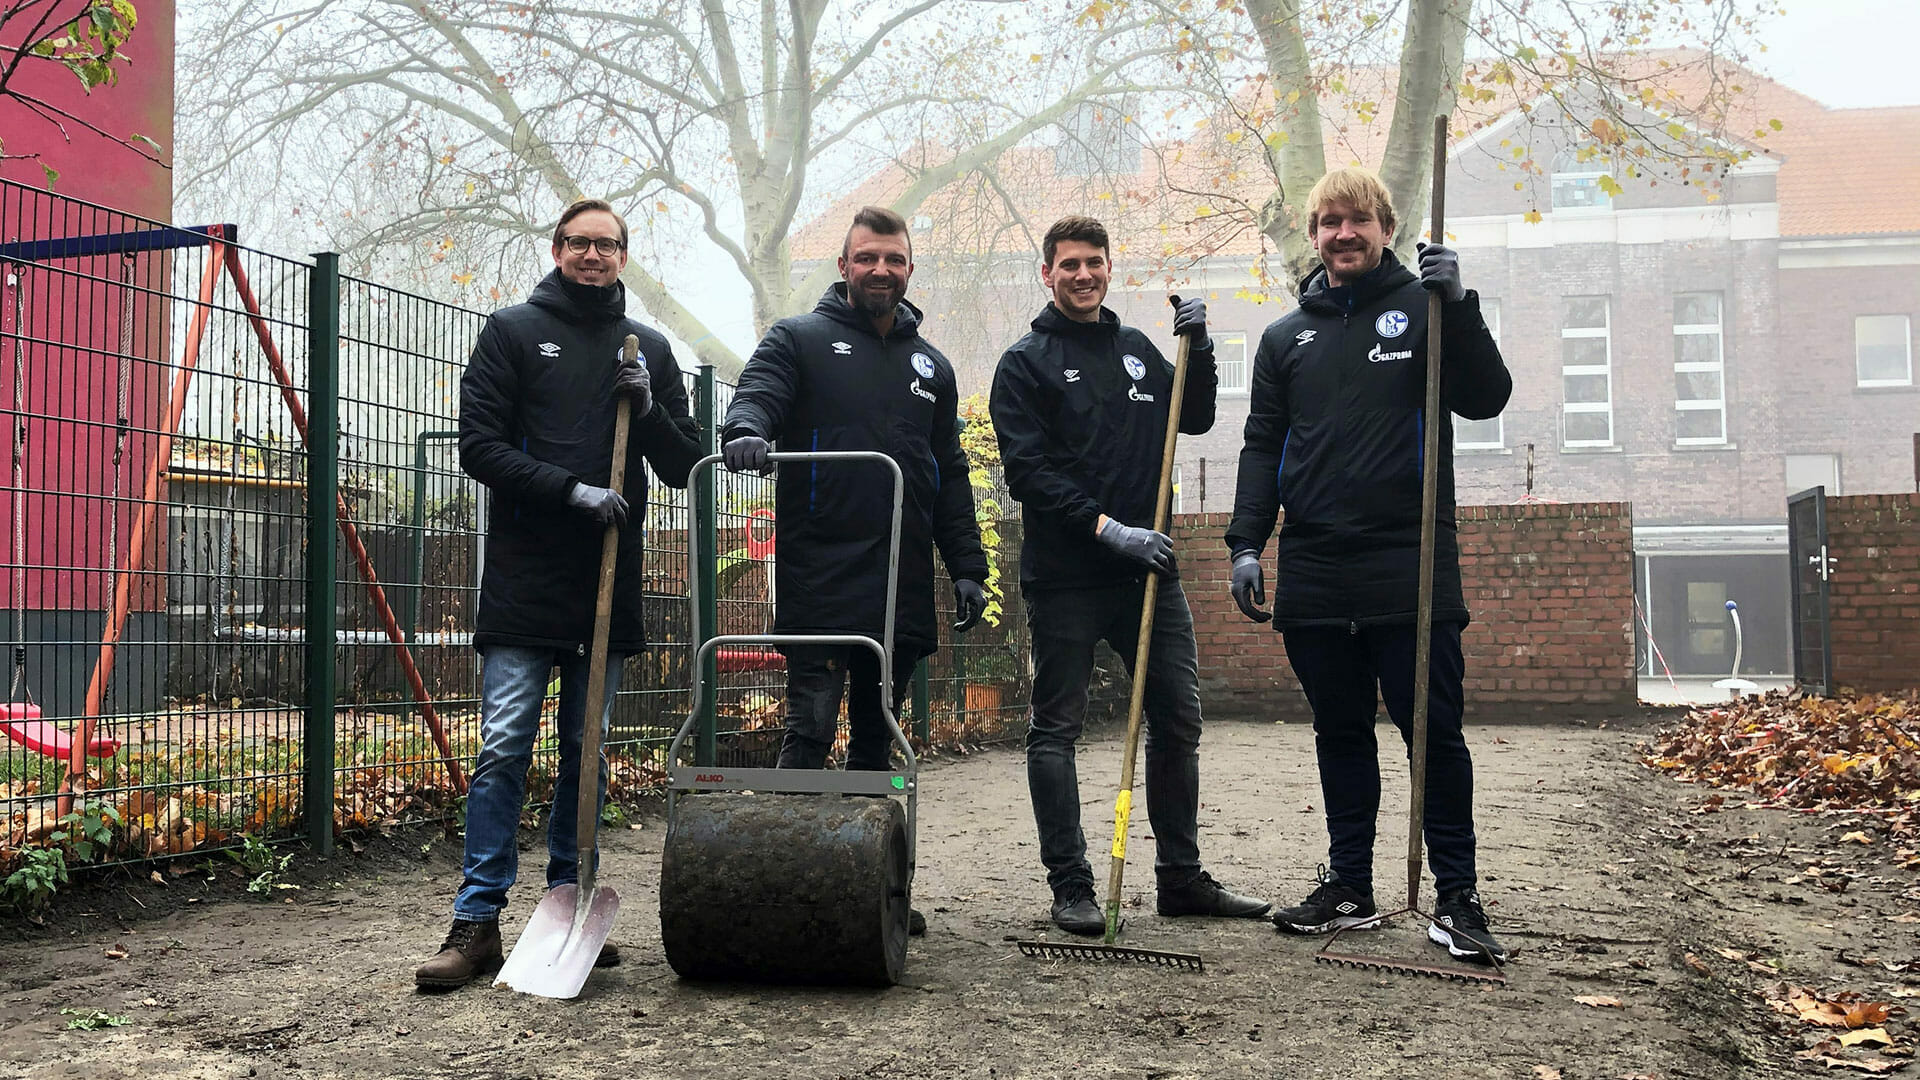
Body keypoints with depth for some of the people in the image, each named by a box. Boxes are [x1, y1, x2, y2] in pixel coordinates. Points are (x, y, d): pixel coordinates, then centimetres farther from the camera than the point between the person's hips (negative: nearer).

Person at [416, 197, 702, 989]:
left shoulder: (648, 349, 14)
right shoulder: (512, 331, 5)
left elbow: (684, 468, 13)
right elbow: (480, 447, -4)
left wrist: (650, 411, -6)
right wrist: (573, 489, -15)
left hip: (609, 582, 4)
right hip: (525, 577, -3)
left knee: (588, 752, 8)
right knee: (502, 750, -6)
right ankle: (477, 922, -1)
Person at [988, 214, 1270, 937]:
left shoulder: (1138, 350, 15)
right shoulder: (1026, 362, -2)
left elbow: (1194, 419, 22)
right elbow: (1027, 470, -11)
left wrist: (1199, 349, 6)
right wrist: (1108, 529, -19)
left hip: (1149, 571, 6)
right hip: (1065, 578, -5)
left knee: (1178, 720, 9)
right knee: (1056, 729, 0)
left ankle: (1181, 877, 20)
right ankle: (1070, 886, 8)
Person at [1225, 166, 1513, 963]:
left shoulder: (1422, 308, 6)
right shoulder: (1285, 337, 15)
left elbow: (1485, 400, -5)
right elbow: (1262, 447, 13)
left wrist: (1457, 307, -16)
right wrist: (1247, 542, 2)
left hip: (1410, 567, -3)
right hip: (1314, 575, 4)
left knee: (1434, 733, -1)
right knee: (1340, 735, 11)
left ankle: (1456, 898, 7)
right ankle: (1348, 886, 19)